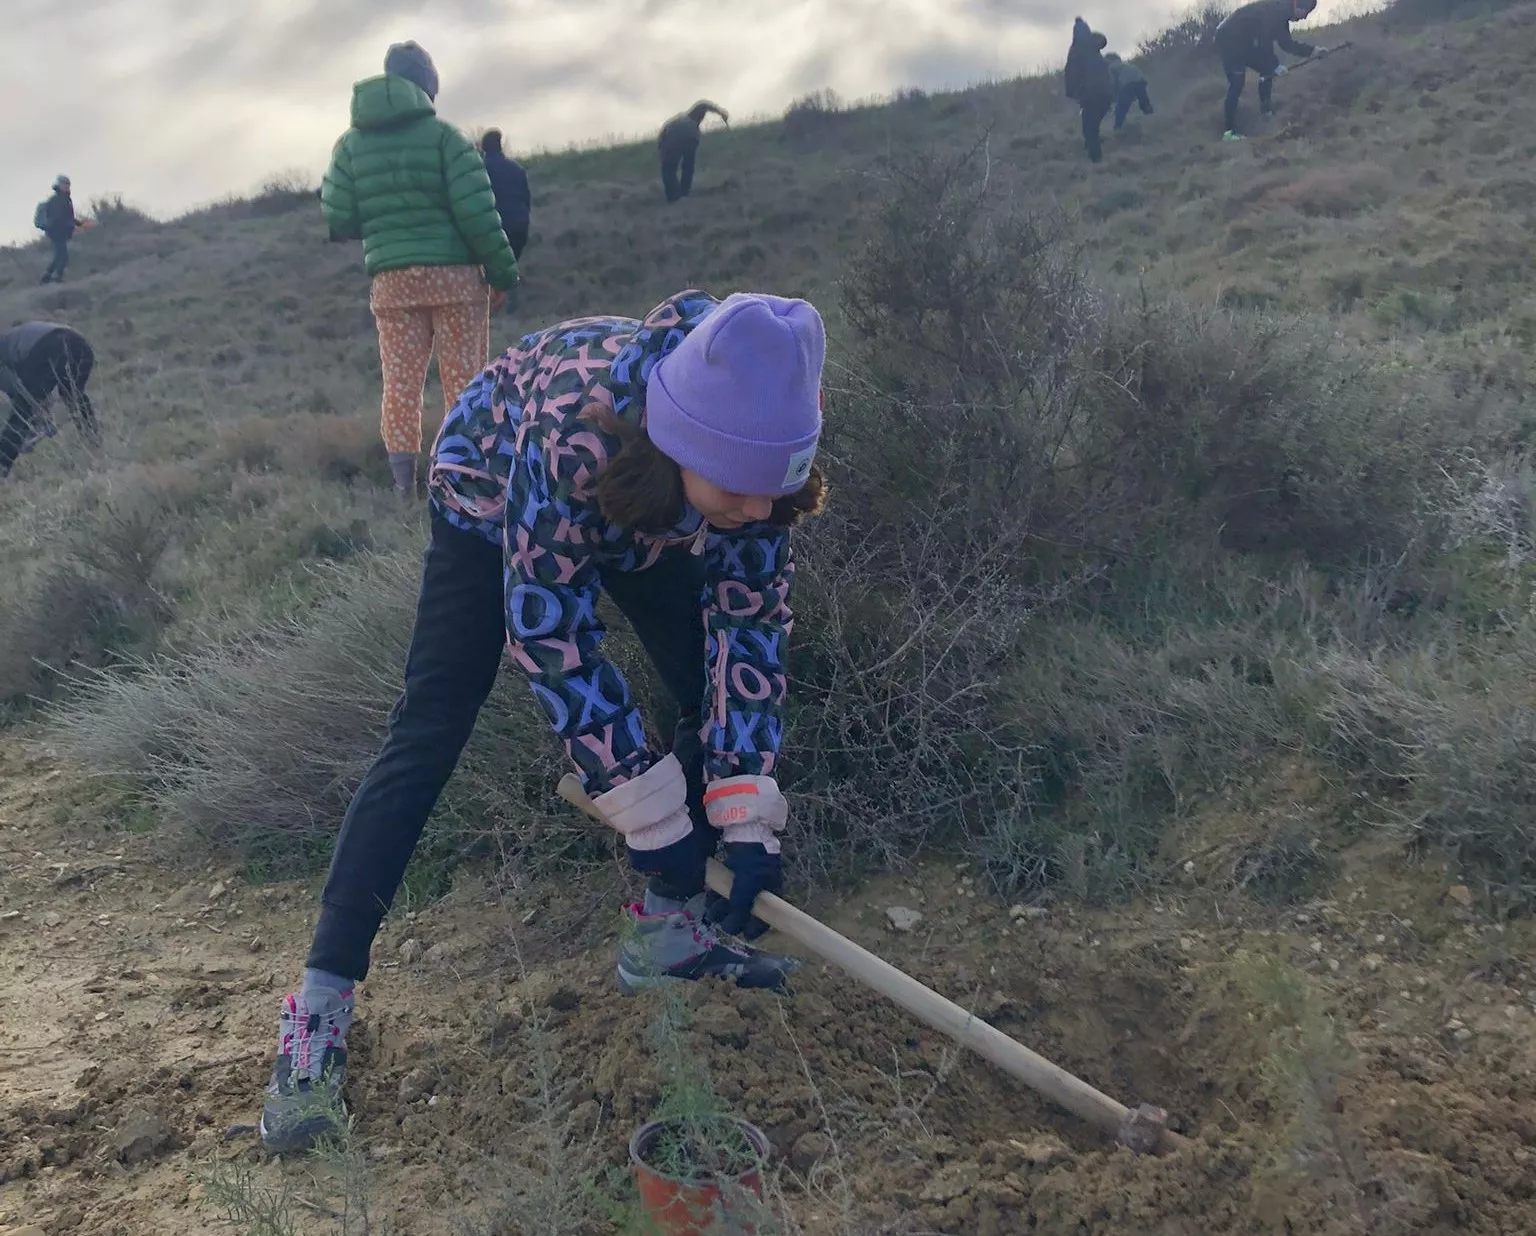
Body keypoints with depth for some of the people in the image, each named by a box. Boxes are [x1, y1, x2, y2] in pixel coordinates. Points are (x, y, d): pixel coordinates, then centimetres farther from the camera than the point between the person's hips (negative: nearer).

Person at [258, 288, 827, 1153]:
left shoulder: (756, 452, -32)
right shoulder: (574, 429, -46)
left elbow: (750, 619, -23)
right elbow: (549, 634, -37)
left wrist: (749, 823, -28)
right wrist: (652, 814, -33)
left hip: (638, 519, 5)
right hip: (492, 493, -4)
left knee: (725, 698, -5)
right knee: (431, 734, -13)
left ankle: (668, 929, 11)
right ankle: (321, 1005, -7)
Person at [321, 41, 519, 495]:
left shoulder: (351, 144, 8)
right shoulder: (444, 135, -4)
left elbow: (337, 221, 5)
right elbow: (477, 210, -11)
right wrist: (503, 270, -4)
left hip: (391, 281, 3)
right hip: (454, 275, -3)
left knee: (400, 382, 5)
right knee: (464, 379, 1)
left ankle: (404, 483, 2)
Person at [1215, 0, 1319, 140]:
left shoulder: (1282, 13, 11)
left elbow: (1287, 43, 16)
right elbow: (1264, 41, -24)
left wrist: (1313, 50, 12)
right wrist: (1276, 65, -15)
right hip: (1229, 39, -10)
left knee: (1267, 69, 13)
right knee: (1237, 83, -17)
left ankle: (1267, 109, 20)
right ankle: (1229, 131, -20)